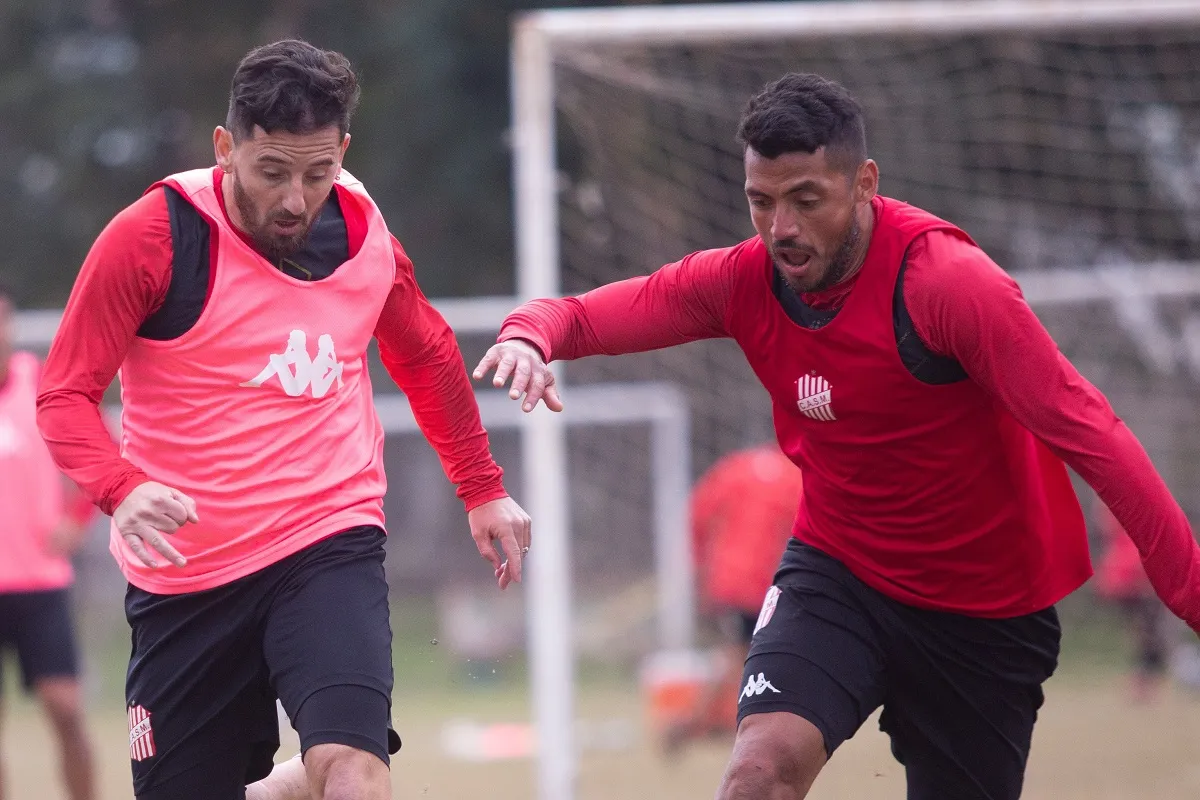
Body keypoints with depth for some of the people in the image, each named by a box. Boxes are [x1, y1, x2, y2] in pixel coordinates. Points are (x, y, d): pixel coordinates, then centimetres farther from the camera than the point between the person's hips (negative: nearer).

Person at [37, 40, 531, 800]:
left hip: (330, 545, 1)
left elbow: (429, 355, 20)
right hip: (187, 570, -1)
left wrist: (483, 488, 24)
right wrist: (121, 487, -30)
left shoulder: (365, 232, 0)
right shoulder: (153, 237, -12)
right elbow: (65, 394, -10)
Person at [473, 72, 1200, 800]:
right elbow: (581, 317, -2)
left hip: (988, 613, -2)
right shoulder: (744, 281, -9)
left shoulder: (951, 282, -23)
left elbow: (1087, 433, -24)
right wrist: (529, 337, -28)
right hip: (838, 571, 3)